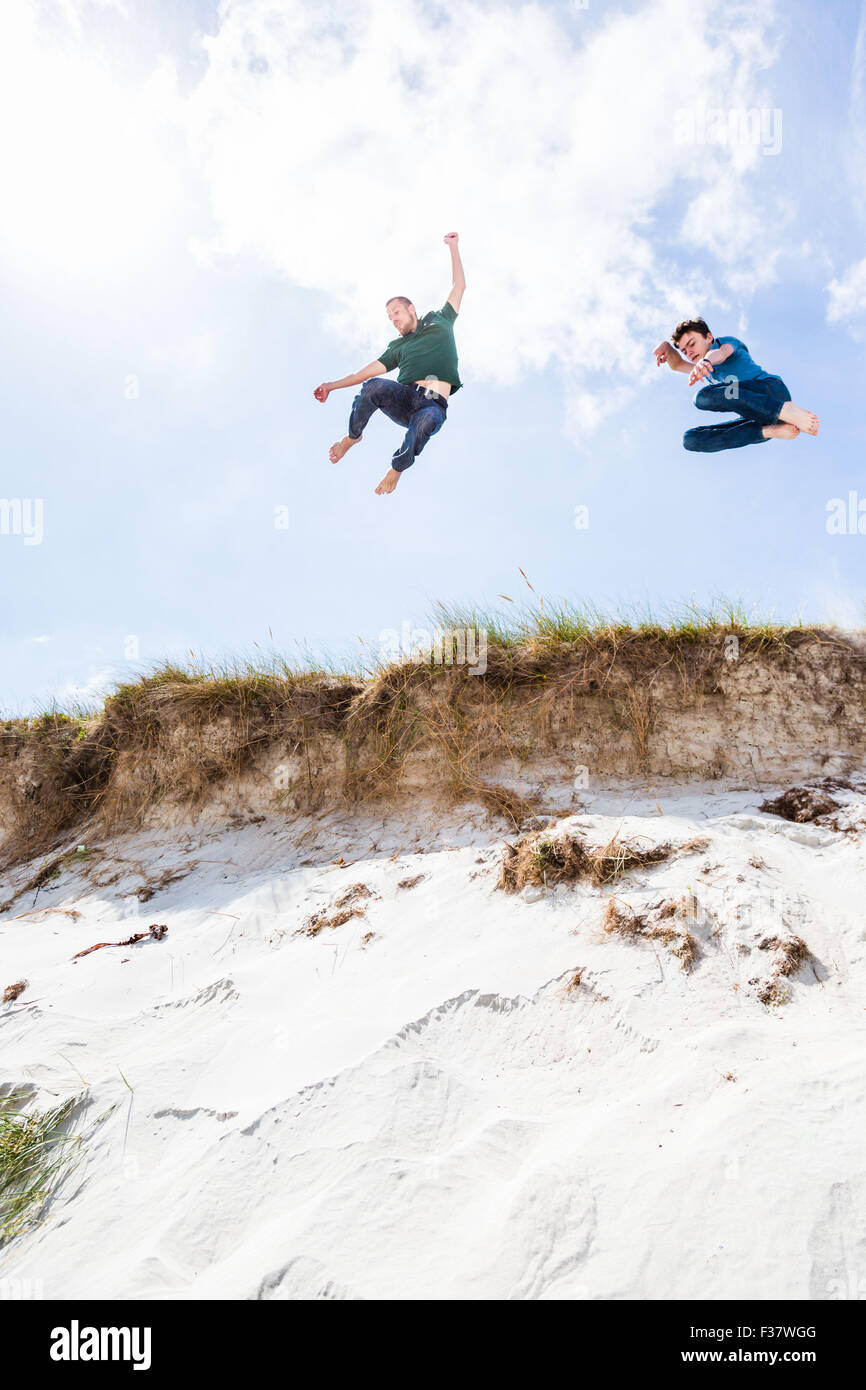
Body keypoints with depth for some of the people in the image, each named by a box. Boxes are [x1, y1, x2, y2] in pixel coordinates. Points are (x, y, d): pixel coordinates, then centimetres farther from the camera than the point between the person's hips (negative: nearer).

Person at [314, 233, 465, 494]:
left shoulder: (439, 321, 26)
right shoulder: (398, 346, 30)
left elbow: (459, 286, 28)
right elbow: (371, 370, 23)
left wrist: (453, 248, 26)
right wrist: (333, 385, 17)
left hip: (435, 404, -2)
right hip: (406, 397, 2)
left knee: (427, 420, -40)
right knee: (373, 386, -31)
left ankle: (397, 469, -16)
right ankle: (353, 436, -7)